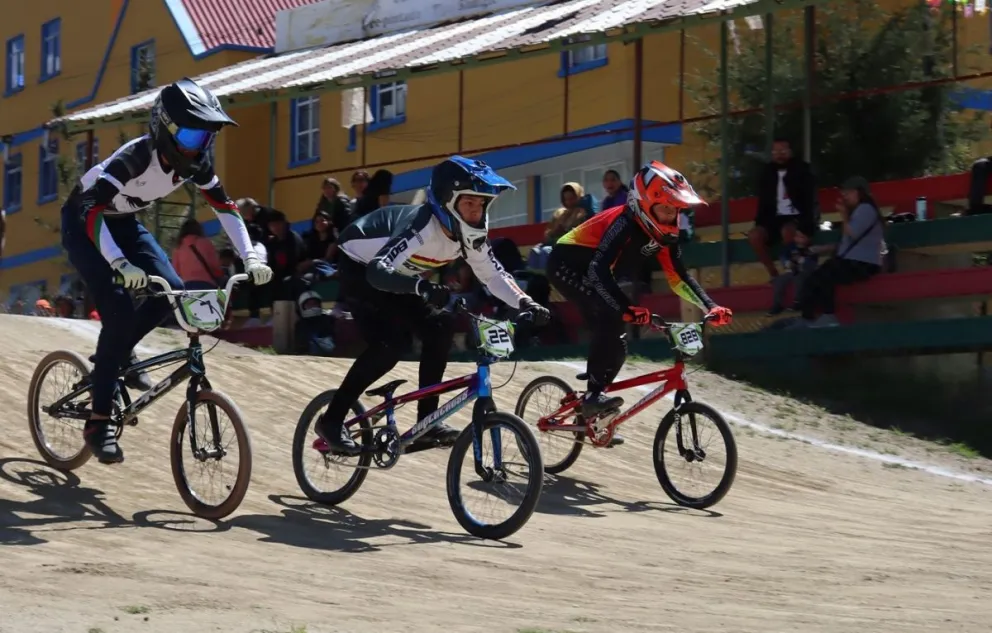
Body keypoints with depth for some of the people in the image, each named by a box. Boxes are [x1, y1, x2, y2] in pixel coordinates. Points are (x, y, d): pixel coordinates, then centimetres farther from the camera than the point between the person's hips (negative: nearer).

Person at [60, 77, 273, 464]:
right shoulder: (136, 156, -36)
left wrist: (250, 257, -18)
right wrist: (119, 264, -57)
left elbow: (224, 206, -5)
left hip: (123, 222, 7)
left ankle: (119, 354, 14)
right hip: (84, 223, -7)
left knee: (172, 290, -13)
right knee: (119, 311, -22)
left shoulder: (194, 162, -16)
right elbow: (91, 210, -44)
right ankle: (98, 422, -15)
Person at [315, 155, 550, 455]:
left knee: (439, 327, -10)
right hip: (360, 268, -8)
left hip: (396, 275, 8)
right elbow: (378, 270, -49)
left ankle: (427, 420, 0)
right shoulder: (421, 226, -37)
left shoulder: (469, 234, -14)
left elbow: (494, 274, -6)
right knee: (388, 343, -23)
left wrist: (524, 303, -23)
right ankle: (332, 420, -13)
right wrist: (422, 286, -65)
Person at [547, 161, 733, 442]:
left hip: (590, 273, 9)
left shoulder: (663, 232, -8)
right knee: (609, 317, -31)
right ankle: (594, 395, -26)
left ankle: (590, 414, 17)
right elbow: (599, 270, -44)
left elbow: (678, 276, -3)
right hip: (567, 265, -9)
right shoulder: (625, 223, -33)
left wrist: (710, 307, -17)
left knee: (615, 344, 4)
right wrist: (627, 309, -56)